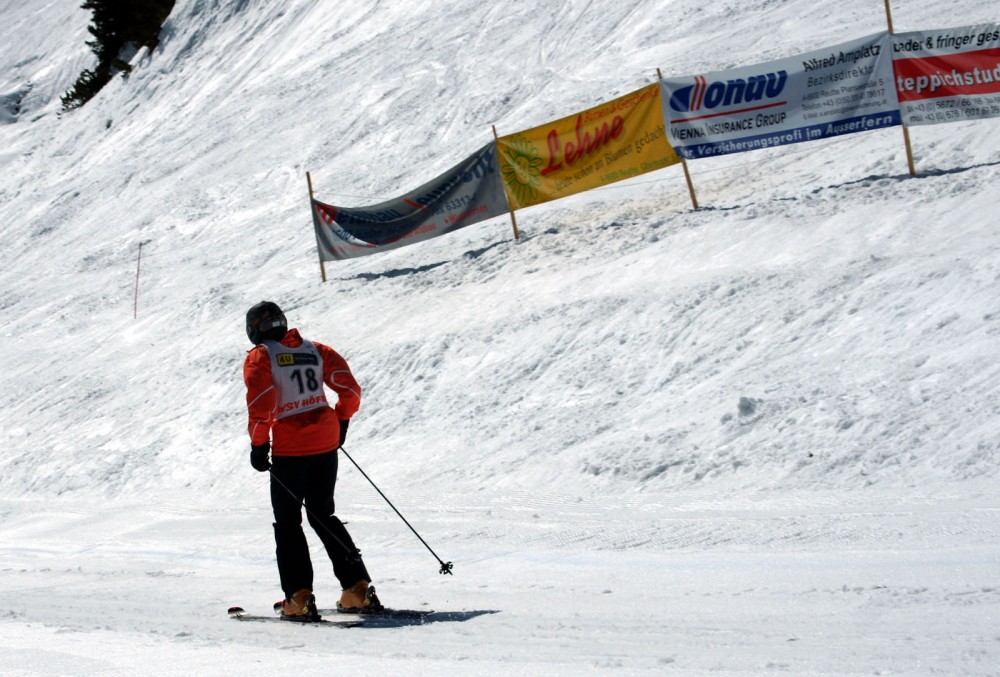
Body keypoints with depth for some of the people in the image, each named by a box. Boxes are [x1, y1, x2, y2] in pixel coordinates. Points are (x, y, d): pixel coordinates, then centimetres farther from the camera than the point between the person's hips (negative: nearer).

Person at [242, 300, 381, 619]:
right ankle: (358, 588, 11)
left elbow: (261, 402, -16)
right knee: (323, 515, 18)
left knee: (287, 522, 5)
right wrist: (341, 422, 19)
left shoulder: (259, 357, -3)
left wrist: (259, 444, -8)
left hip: (290, 449, -5)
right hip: (326, 443, 5)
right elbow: (350, 389, 5)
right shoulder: (316, 350, 12)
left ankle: (299, 597, -6)